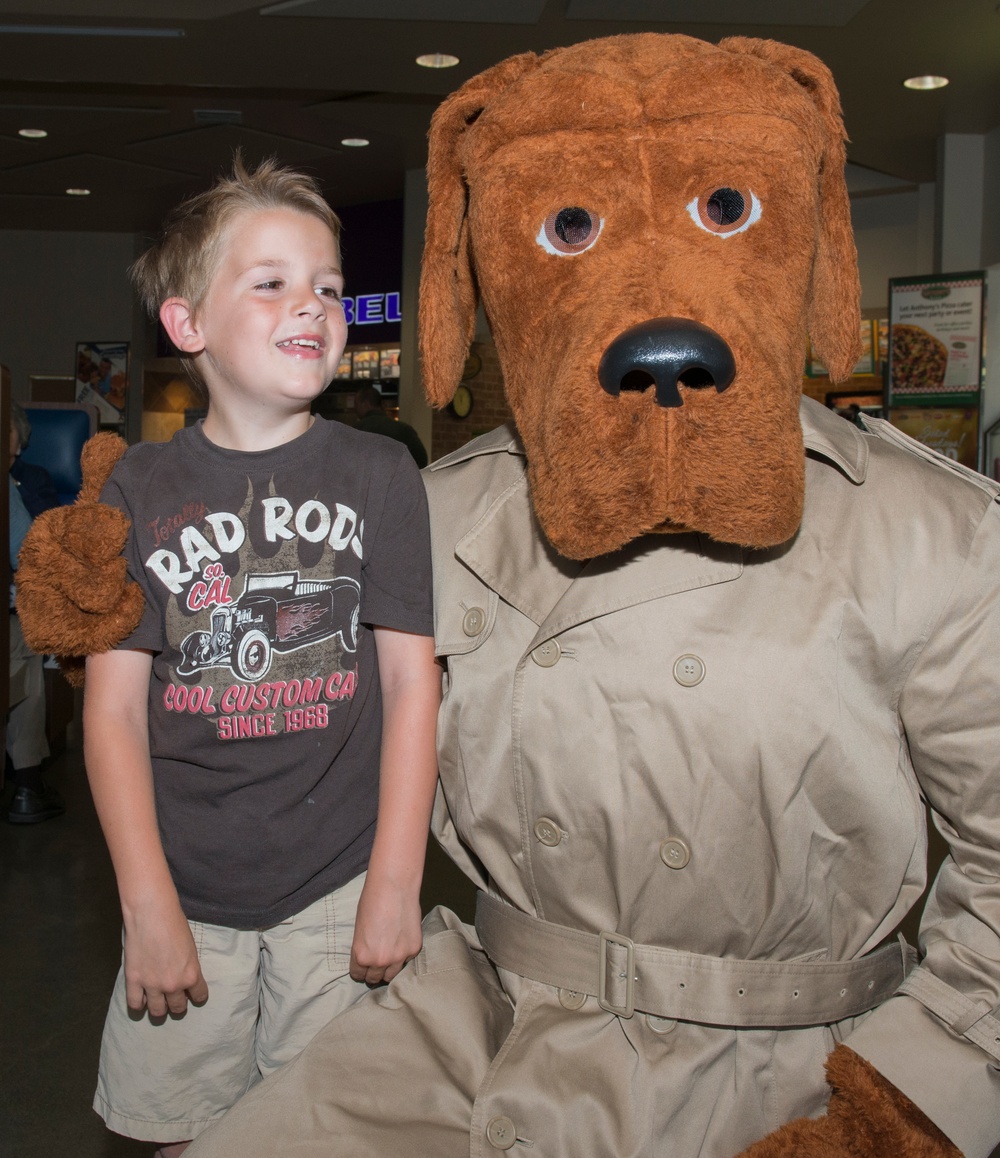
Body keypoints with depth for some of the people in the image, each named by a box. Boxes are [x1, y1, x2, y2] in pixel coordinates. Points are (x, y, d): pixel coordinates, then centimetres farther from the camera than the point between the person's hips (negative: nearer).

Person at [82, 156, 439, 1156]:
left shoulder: (379, 475, -2)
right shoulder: (140, 490, -1)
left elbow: (412, 683, -3)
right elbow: (114, 709, -2)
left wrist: (396, 885, -6)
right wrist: (148, 907, -6)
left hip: (341, 887, -1)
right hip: (188, 893, 1)